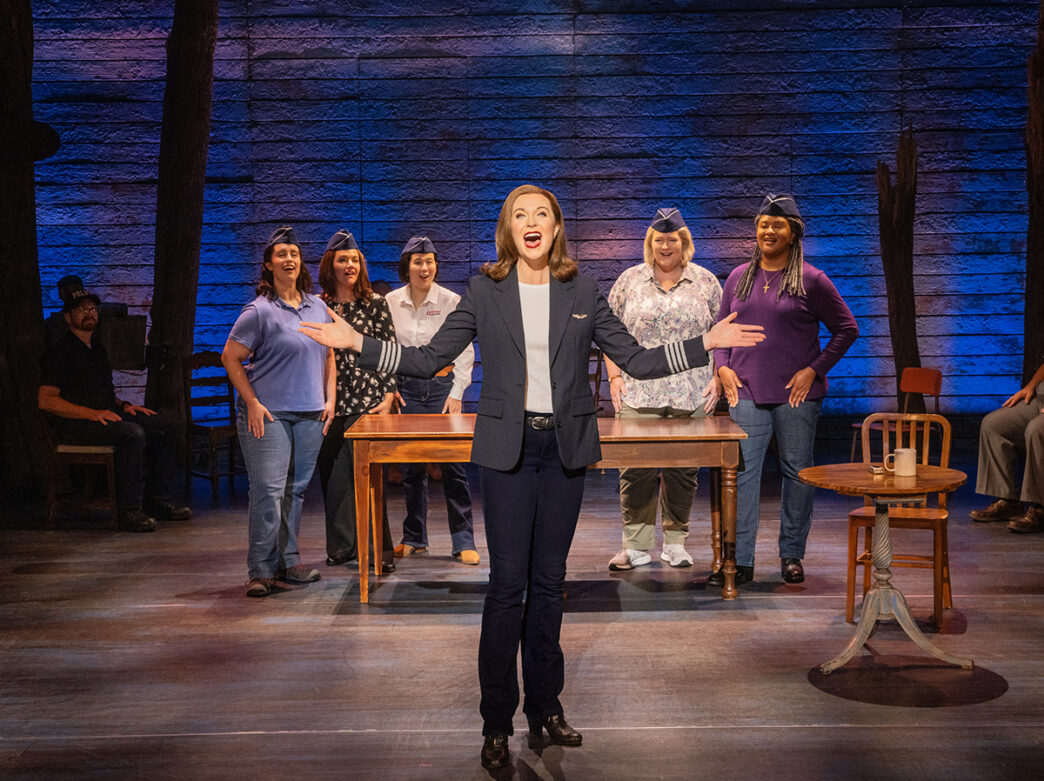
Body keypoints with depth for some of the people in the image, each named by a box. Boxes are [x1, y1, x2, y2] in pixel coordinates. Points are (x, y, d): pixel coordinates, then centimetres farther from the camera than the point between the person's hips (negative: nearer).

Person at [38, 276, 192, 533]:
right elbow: (46, 400, -15)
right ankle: (128, 510, -30)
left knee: (165, 423, -5)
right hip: (72, 425, -9)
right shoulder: (60, 352, -6)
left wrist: (123, 405, 10)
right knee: (132, 433, -33)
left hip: (105, 416, 9)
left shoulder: (97, 347, 21)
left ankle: (157, 499, -6)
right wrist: (92, 413, -22)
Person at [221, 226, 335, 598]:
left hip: (310, 414, 6)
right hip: (268, 414, -5)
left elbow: (328, 355, 21)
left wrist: (329, 399, 11)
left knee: (296, 489, 11)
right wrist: (252, 403, -10)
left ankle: (289, 561, 21)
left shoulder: (318, 307, 12)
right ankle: (262, 570, -3)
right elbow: (230, 358, -5)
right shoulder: (260, 310, -6)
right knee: (268, 490, -10)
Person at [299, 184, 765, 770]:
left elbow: (636, 359, 6)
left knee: (549, 581, 10)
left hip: (566, 447, 2)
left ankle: (546, 706, 24)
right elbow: (430, 359, 2)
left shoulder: (583, 293, 6)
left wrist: (706, 343, -3)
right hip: (508, 448, -2)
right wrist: (358, 343, -7)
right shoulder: (484, 292, 2)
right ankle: (497, 721, 9)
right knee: (508, 583, -3)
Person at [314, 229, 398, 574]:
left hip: (367, 400, -3)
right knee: (333, 475, 5)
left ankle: (380, 549, 1)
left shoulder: (375, 303, 4)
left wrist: (387, 399, -5)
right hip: (329, 402, 3)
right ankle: (342, 546, 17)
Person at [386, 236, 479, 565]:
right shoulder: (390, 302, 3)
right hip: (406, 389, 2)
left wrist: (456, 393, -8)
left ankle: (463, 541, 2)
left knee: (453, 464, -5)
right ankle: (414, 538, 21)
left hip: (442, 386, -2)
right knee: (412, 466, 8)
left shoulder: (451, 302, -3)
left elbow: (465, 353, -1)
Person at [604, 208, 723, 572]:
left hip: (691, 396, 0)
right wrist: (614, 376, 0)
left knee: (683, 470, 5)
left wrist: (717, 378, -1)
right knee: (635, 468, -3)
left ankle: (675, 542, 18)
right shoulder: (630, 280, 8)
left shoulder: (705, 282, 8)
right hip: (638, 394, 0)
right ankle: (635, 545, 6)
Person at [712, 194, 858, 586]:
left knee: (797, 469, 5)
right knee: (741, 471, -4)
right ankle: (740, 560, 0)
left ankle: (791, 554, 20)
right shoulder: (739, 277, 10)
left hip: (796, 393, -2)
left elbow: (846, 329, 3)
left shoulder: (811, 280, 0)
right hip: (746, 392, 2)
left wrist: (814, 369, -5)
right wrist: (722, 367, 2)